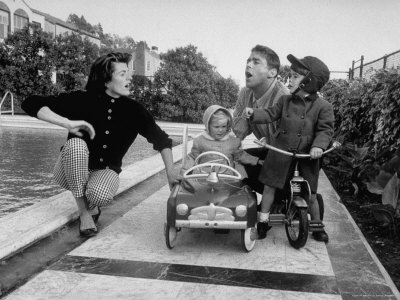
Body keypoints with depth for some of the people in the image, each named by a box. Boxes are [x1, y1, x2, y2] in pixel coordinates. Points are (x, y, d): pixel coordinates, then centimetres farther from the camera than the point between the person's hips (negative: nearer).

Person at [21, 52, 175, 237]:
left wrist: (171, 174, -13)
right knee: (76, 144, -34)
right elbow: (31, 104, -18)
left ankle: (91, 206, 5)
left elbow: (161, 140, -2)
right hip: (71, 172, 0)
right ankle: (84, 212, -17)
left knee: (100, 194, -35)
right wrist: (68, 123, -32)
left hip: (106, 171, 0)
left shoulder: (133, 110, -9)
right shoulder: (82, 100, -16)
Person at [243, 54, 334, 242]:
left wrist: (319, 145, -23)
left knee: (310, 194, 9)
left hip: (307, 156, -2)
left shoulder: (323, 106, -6)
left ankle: (317, 226, 31)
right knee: (269, 186, 6)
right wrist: (254, 114, -10)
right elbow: (270, 114, 5)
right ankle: (263, 221, 23)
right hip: (281, 152, 3)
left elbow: (325, 129, -7)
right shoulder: (285, 100, 4)